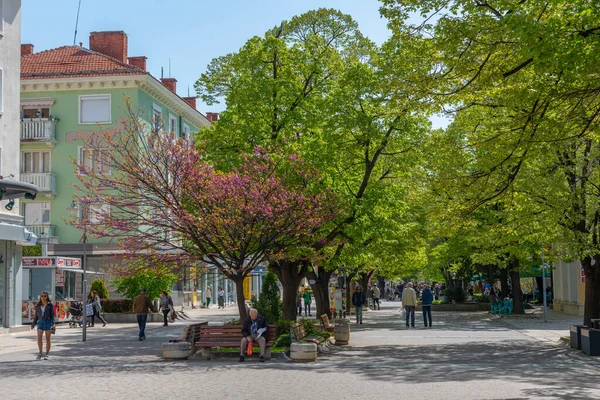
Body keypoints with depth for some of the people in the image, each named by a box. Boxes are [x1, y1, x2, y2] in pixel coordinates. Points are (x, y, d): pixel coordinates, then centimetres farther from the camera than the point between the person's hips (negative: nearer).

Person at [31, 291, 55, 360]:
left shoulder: (50, 305, 0)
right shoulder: (38, 306, 8)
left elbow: (52, 315, -2)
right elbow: (36, 316, 14)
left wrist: (53, 324, -12)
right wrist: (33, 324, 12)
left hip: (48, 322, -2)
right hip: (40, 322, 2)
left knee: (48, 339, 1)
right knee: (39, 338, -11)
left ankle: (46, 354, 9)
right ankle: (40, 353, 2)